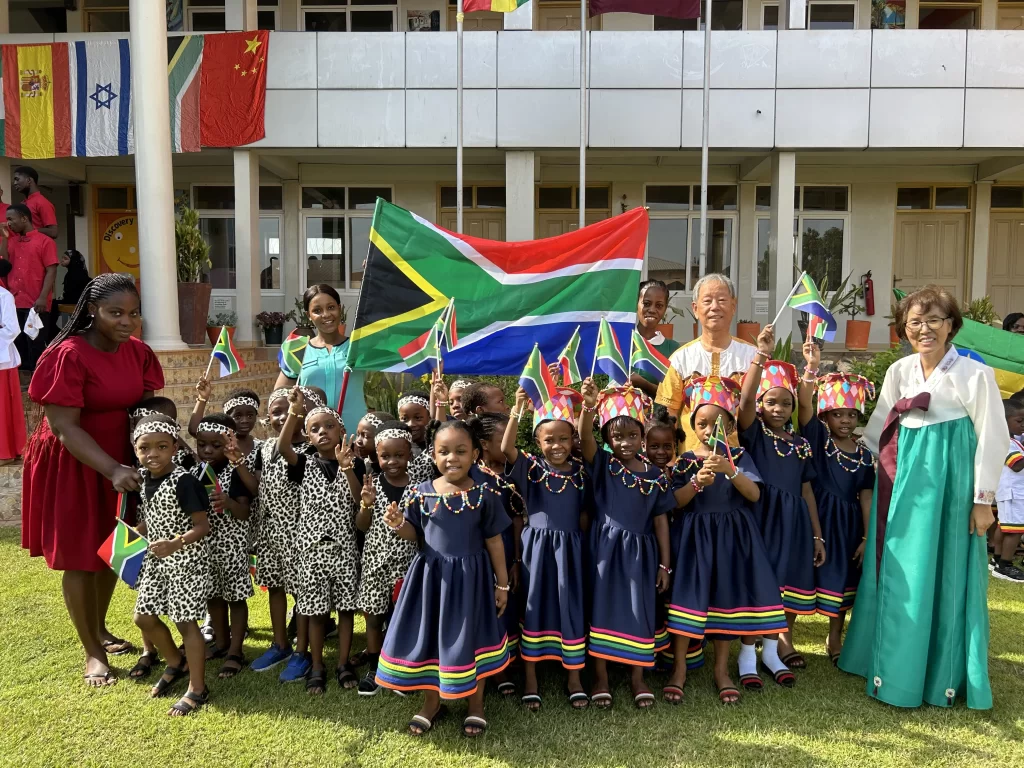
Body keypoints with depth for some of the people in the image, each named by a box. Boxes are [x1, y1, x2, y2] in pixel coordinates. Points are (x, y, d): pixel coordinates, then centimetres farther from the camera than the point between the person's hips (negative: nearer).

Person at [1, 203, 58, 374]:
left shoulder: (44, 241, -1)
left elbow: (51, 271, -7)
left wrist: (43, 298, -16)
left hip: (36, 304, -5)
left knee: (36, 346, -1)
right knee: (17, 346, 7)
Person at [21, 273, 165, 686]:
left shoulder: (138, 352, -2)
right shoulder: (68, 355, -21)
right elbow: (64, 427, -23)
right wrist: (112, 470, -31)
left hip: (119, 459, 6)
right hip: (72, 465, -6)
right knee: (79, 558, 4)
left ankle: (100, 630, 38)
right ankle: (92, 652, 18)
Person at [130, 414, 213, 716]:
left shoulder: (183, 481, -21)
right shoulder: (144, 478, 2)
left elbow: (202, 526, -22)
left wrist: (175, 544, -35)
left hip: (185, 560, -8)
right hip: (156, 559, 8)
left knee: (185, 622, -1)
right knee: (144, 618, 14)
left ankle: (197, 688, 14)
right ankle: (176, 663, 38)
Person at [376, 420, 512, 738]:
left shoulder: (484, 495, -8)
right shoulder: (422, 493, -4)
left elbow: (495, 542, -2)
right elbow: (415, 535, 6)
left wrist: (502, 583, 1)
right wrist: (398, 524, -16)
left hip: (470, 576, -2)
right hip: (431, 575, 2)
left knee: (470, 639, 7)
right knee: (429, 637, 12)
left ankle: (476, 704, 30)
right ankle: (431, 701, 34)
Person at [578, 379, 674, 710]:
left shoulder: (655, 477, 1)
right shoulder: (602, 465, -5)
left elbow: (660, 520, 5)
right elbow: (585, 437, -24)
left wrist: (665, 564, 5)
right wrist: (588, 407, -45)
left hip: (639, 552, 2)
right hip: (605, 548, -1)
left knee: (639, 612, 8)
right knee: (603, 609, 5)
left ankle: (637, 676, 26)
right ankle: (600, 677, 19)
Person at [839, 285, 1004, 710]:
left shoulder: (974, 374, -8)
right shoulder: (899, 371, 6)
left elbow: (992, 439, -7)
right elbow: (877, 427, 14)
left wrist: (983, 498, -8)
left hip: (947, 482, -5)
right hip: (901, 478, 5)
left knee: (943, 575, 3)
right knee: (896, 574, 12)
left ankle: (943, 676, 18)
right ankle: (894, 666, 27)